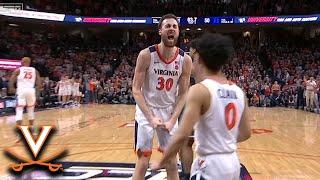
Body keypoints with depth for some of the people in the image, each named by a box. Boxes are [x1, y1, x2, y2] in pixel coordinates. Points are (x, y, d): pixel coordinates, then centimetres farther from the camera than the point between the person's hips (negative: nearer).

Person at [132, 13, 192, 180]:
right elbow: (136, 89, -14)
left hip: (169, 111, 3)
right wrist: (151, 117, -22)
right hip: (146, 111, -2)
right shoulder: (146, 55, -16)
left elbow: (183, 93, -3)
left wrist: (172, 119, -13)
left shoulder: (185, 59, -9)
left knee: (172, 162, 10)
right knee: (143, 161, 1)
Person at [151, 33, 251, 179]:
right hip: (233, 163, 7)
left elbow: (182, 135, -23)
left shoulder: (199, 90, -18)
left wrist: (161, 163, -10)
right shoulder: (239, 92, 2)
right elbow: (246, 133, 9)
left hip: (210, 165, -7)